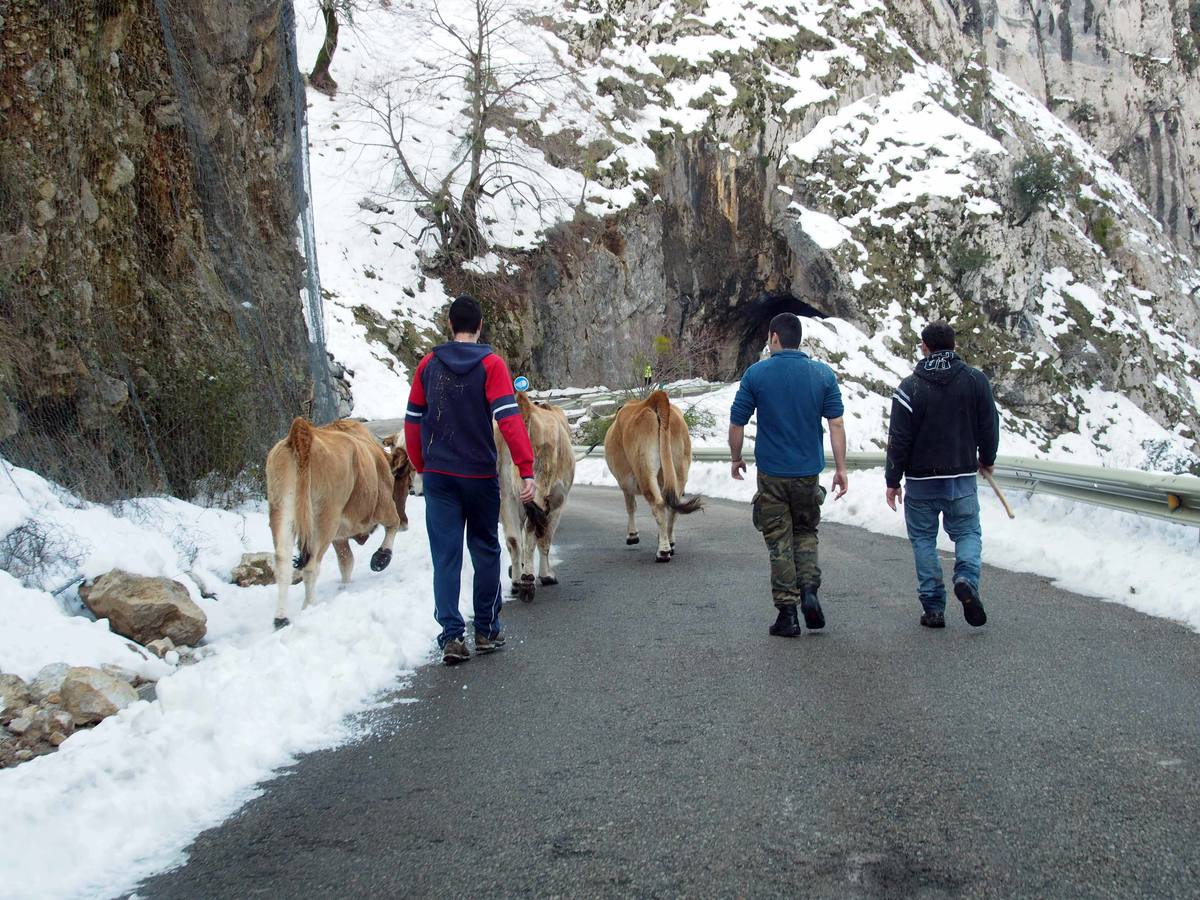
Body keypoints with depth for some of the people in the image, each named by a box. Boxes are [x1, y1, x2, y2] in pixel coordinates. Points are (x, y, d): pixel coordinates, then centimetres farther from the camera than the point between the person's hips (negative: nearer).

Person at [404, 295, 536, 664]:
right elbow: (509, 418, -17)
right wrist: (526, 470, -19)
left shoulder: (429, 365, 3)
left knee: (446, 556, 4)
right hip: (480, 476, -2)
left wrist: (421, 465, 20)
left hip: (438, 477, 2)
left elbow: (413, 421, 7)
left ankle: (452, 636, -5)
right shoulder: (490, 364, -7)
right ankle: (487, 631, 20)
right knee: (485, 552, 13)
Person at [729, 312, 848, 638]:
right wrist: (840, 468, 2)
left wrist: (736, 458, 13)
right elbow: (836, 424, -4)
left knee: (779, 542, 6)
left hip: (771, 472, -2)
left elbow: (736, 424, -2)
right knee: (806, 532, 19)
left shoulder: (756, 374, -6)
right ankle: (809, 590, -2)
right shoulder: (823, 374, -1)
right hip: (808, 471, 2)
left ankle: (787, 612, 4)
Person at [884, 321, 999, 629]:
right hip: (963, 478, 2)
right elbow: (989, 425, 5)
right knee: (968, 532, 13)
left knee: (924, 540, 9)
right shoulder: (976, 380, 0)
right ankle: (967, 578, -17)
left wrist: (893, 480, 2)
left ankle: (933, 608, 7)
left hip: (921, 480, -1)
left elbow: (899, 440, -7)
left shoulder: (910, 387, -7)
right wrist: (987, 459, 23)